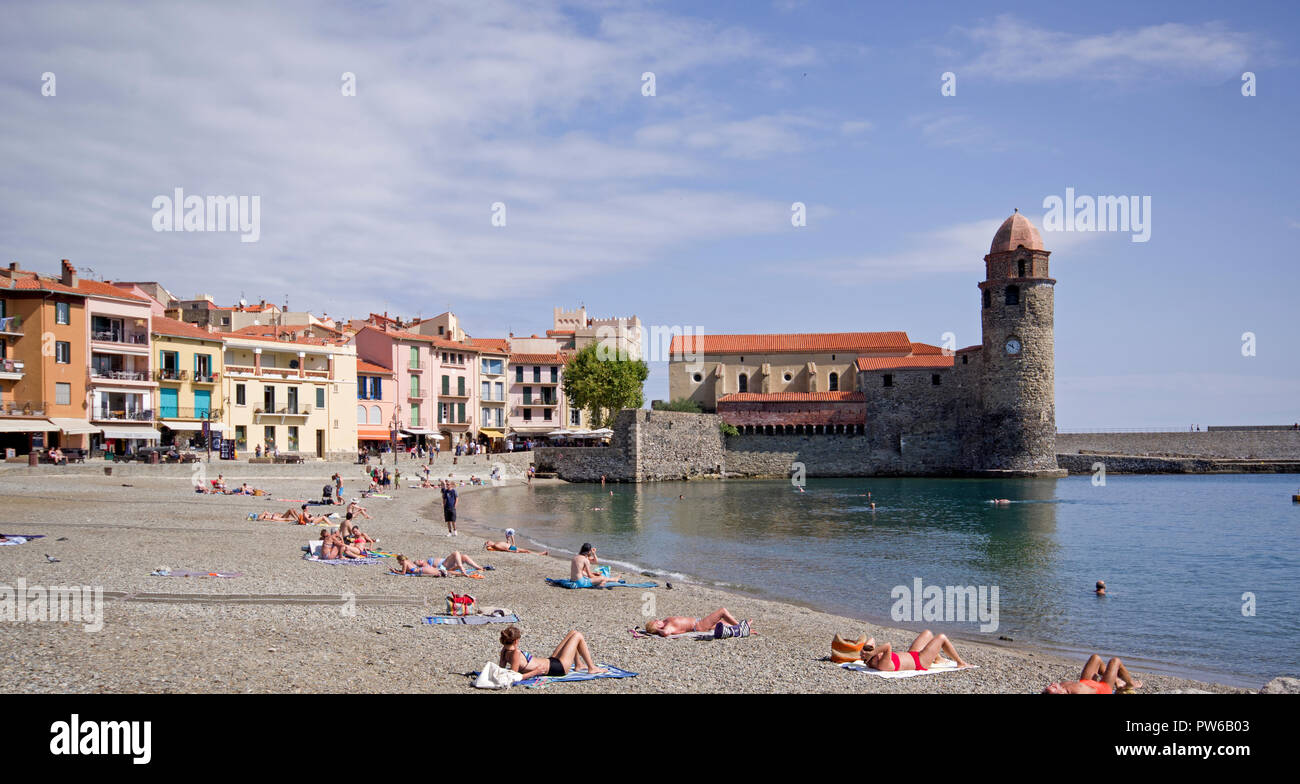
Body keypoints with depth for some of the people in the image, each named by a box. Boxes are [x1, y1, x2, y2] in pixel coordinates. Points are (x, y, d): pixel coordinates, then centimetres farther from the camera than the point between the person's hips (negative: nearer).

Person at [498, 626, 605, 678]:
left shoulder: (505, 651, -4)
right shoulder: (515, 654, -29)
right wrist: (535, 672, -30)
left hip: (551, 660, 10)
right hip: (559, 667, -10)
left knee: (573, 633, 22)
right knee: (578, 636, 2)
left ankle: (578, 665, 38)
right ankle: (591, 668, 15)